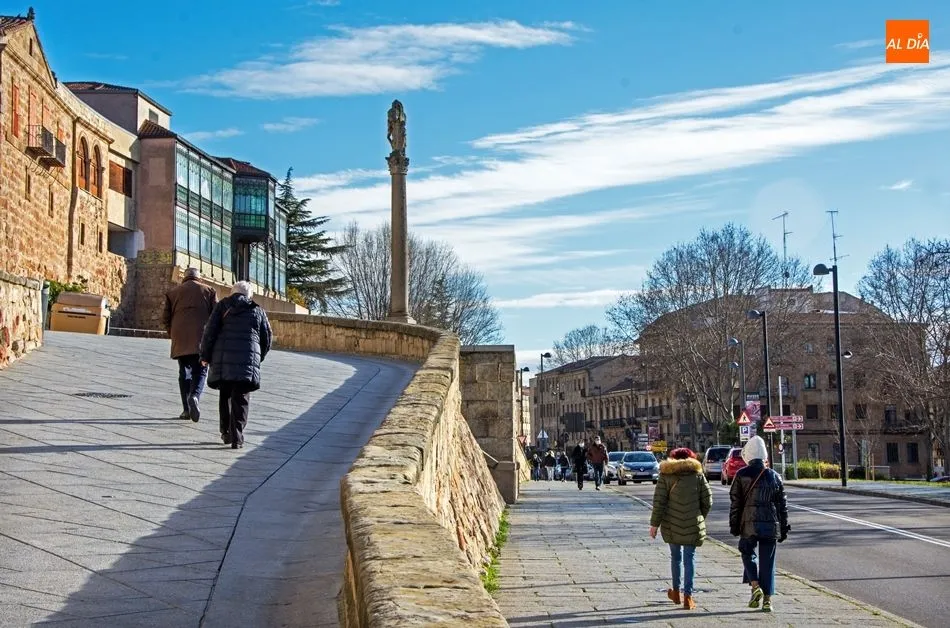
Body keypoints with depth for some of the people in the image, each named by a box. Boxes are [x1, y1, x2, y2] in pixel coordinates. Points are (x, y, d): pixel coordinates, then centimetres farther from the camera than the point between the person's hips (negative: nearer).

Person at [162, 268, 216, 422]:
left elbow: (165, 318, 9)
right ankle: (194, 396, -28)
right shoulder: (209, 290, 10)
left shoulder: (173, 292, 14)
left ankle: (187, 409, 5)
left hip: (180, 340, 2)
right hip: (201, 339, -2)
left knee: (184, 372, 10)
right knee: (200, 371, 1)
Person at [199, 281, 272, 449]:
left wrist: (205, 356, 6)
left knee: (225, 395, 17)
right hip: (248, 362, 0)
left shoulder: (223, 306, 9)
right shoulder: (258, 311, 13)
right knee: (241, 399, 2)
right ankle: (237, 438, -6)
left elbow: (210, 331, 0)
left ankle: (226, 432, 21)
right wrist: (258, 359, 28)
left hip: (223, 360, 1)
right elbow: (266, 340, 14)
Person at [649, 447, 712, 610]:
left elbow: (659, 501, -5)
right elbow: (707, 500, 3)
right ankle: (688, 597, -2)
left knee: (675, 556, 17)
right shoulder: (698, 474, 3)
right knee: (689, 558, 4)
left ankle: (676, 592, 27)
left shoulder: (666, 475, 0)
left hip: (672, 525, 0)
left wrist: (654, 523, -1)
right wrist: (700, 518, 18)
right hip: (693, 524, 0)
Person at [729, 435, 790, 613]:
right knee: (767, 561, 7)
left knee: (748, 554, 16)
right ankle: (767, 599, 7)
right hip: (770, 525, 2)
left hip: (749, 525, -2)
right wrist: (784, 528, 14)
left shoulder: (741, 475, -4)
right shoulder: (774, 477, 5)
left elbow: (735, 502, -2)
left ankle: (755, 586, -4)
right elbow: (782, 505, 8)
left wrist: (734, 525, 6)